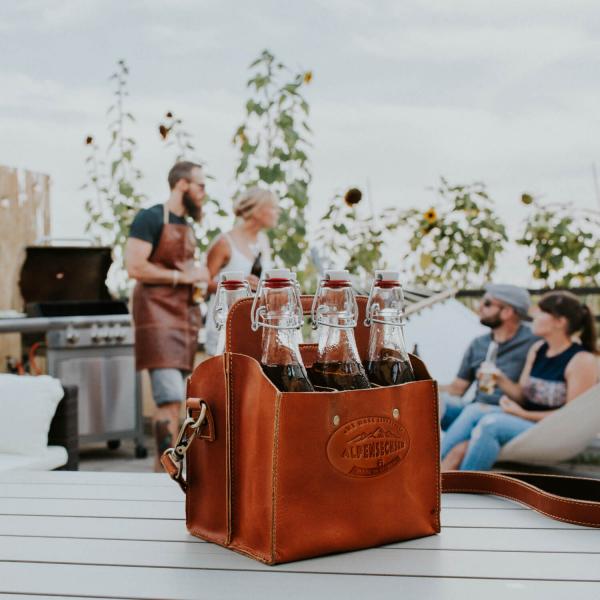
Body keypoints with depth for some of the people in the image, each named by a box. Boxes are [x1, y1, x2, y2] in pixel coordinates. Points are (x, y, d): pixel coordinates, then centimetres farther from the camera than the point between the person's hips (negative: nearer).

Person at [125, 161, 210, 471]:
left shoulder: (187, 226, 19)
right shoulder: (150, 219, -7)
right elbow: (135, 267, -16)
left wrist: (198, 273, 9)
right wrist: (181, 276, -12)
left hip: (185, 314, 8)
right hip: (158, 315, -8)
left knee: (173, 398, 8)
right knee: (171, 396, -17)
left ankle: (161, 468, 14)